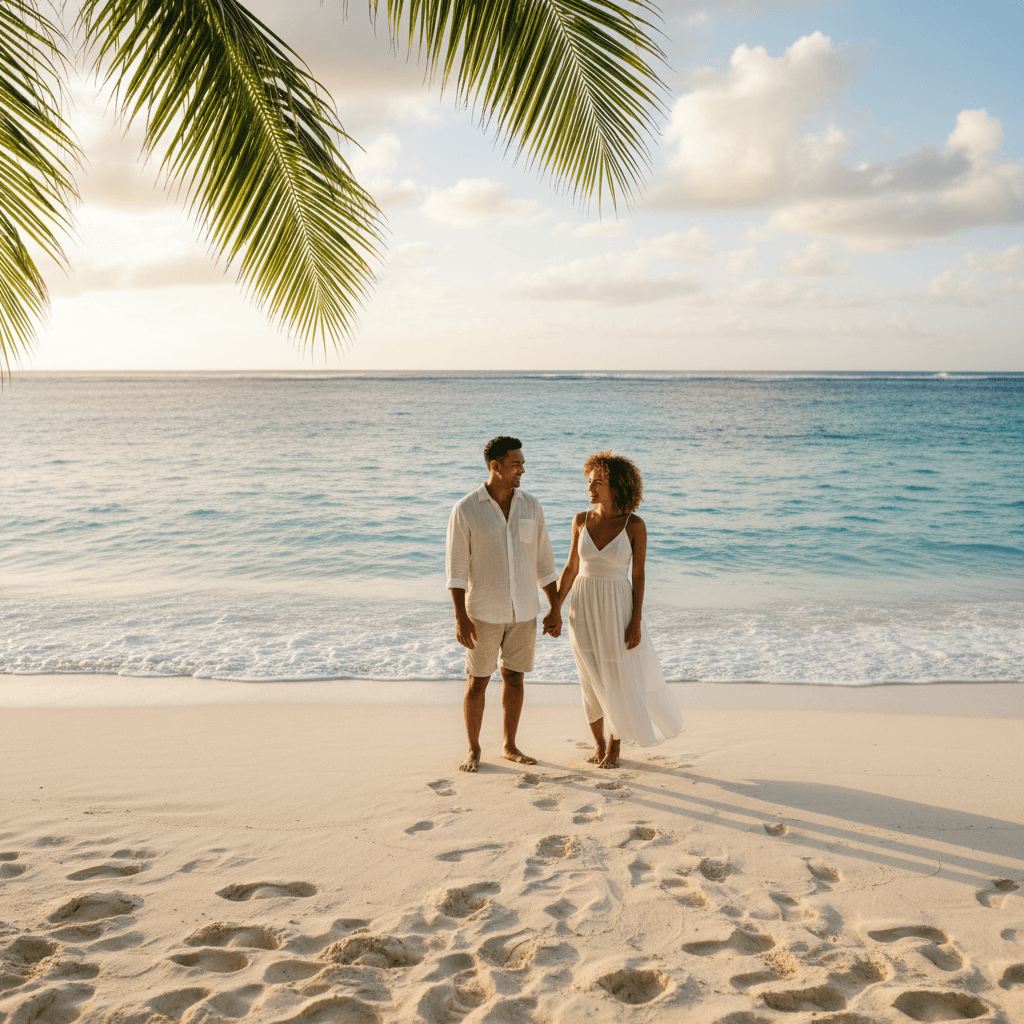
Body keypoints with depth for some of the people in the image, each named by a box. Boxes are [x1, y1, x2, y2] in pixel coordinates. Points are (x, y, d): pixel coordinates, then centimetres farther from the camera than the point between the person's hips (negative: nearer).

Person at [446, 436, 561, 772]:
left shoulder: (531, 505, -1)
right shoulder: (465, 510, -12)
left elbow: (544, 561, 4)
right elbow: (456, 568, -11)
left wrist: (555, 609, 3)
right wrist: (461, 618, -17)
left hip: (523, 610, 3)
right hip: (484, 610, -3)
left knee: (514, 678, 11)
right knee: (477, 681, 4)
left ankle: (510, 747, 26)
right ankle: (473, 750, 21)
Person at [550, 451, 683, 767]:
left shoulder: (634, 525, -10)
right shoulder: (581, 520, -1)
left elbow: (638, 575, -7)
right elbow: (571, 569, 6)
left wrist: (636, 622, -11)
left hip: (617, 608, -2)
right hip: (584, 607, 2)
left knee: (621, 680, 4)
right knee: (592, 680, 8)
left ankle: (614, 745, 24)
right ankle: (599, 745, 25)